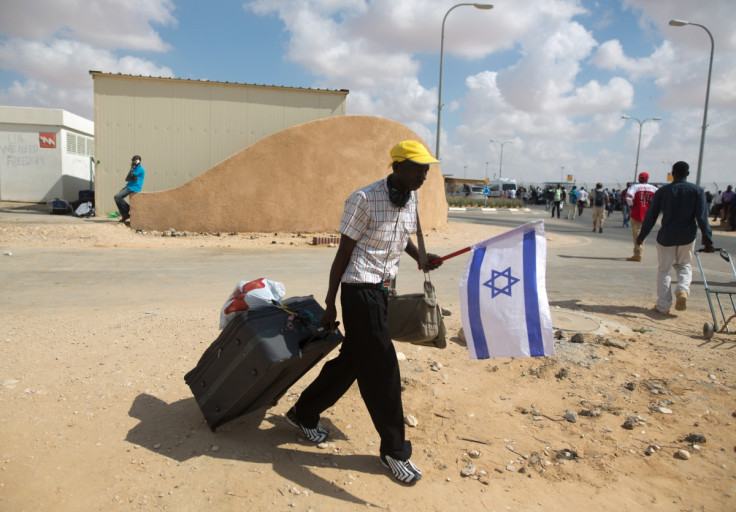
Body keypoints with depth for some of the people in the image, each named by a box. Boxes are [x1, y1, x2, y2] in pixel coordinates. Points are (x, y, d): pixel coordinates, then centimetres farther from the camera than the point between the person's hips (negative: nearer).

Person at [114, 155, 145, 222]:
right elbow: (126, 179, 11)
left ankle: (128, 209, -4)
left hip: (133, 188, -10)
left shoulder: (140, 169, -10)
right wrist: (132, 178, -11)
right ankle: (124, 215, 1)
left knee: (117, 196, -21)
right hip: (129, 186, 10)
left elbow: (130, 176, -16)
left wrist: (131, 167, -6)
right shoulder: (135, 168, 19)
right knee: (117, 197, 1)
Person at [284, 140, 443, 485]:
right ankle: (394, 450, 12)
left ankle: (304, 413, 36)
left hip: (384, 289, 8)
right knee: (382, 369, -5)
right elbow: (343, 252, -12)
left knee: (352, 359, 16)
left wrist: (421, 257, 5)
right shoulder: (364, 199, -16)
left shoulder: (410, 199, 7)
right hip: (360, 291, -8)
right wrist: (330, 304, -10)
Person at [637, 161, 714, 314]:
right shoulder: (697, 191, -2)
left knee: (664, 269, 8)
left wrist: (642, 235, 8)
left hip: (666, 236, -1)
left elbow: (651, 215, 0)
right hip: (687, 237, 1)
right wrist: (708, 239, -7)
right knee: (684, 265, 21)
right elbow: (702, 217, -8)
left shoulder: (662, 191, -2)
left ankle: (663, 305, 8)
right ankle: (682, 290, -7)